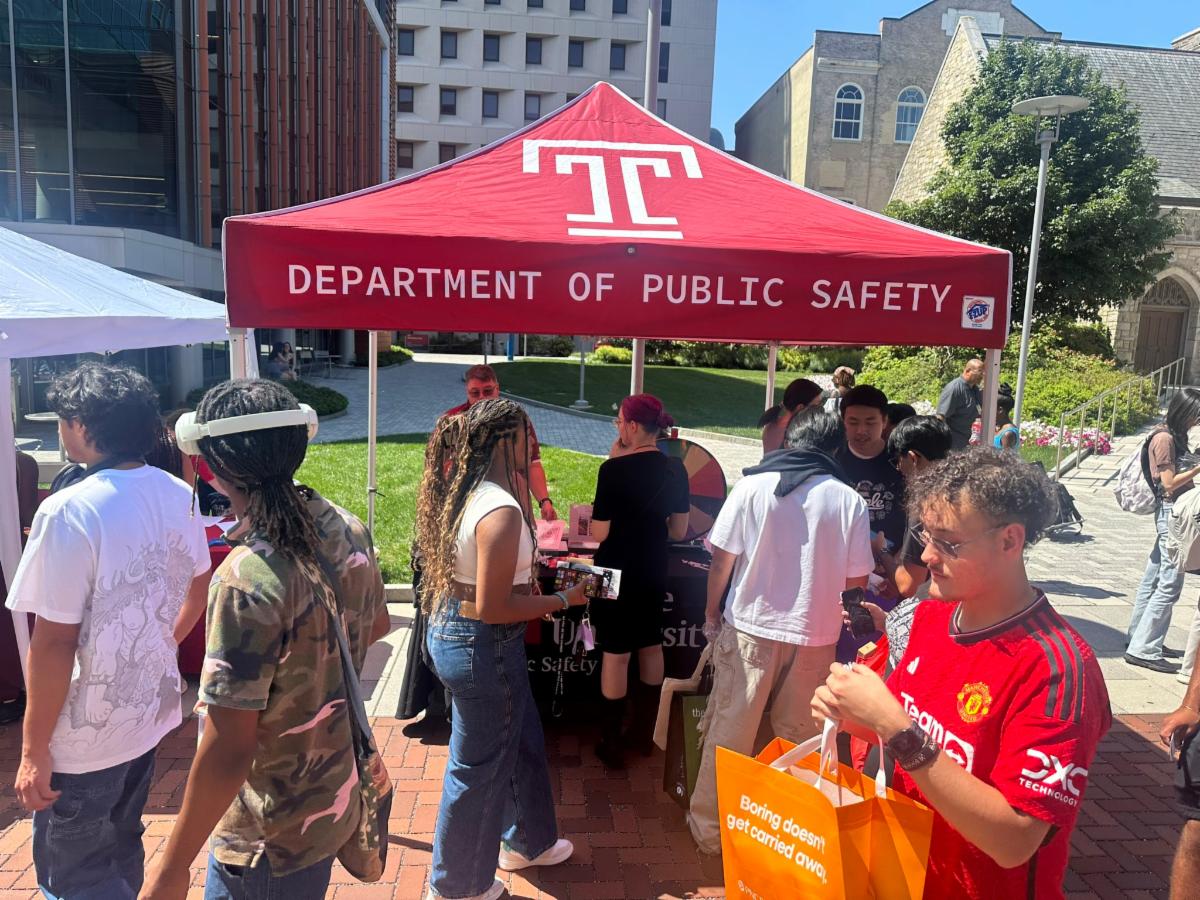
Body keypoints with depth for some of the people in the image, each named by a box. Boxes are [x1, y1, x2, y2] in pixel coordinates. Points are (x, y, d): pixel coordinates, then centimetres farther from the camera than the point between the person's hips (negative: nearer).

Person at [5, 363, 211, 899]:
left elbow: (55, 641, -22)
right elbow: (198, 590, 10)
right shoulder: (176, 495, -3)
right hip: (150, 712, 7)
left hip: (87, 735, -7)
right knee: (121, 851, 25)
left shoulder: (69, 512, -23)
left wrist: (34, 752, -13)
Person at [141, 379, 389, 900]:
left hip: (270, 839, -7)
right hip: (336, 797, 7)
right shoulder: (348, 529, -8)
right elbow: (377, 626, 10)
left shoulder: (246, 579, -31)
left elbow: (228, 750, -28)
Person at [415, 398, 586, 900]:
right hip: (483, 647, -10)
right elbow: (493, 608, -25)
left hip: (452, 630, 10)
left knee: (522, 741, 26)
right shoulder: (501, 510, -27)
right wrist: (563, 600, -15)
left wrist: (527, 583, 12)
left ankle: (526, 842, 48)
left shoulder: (462, 493, 2)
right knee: (478, 767, 11)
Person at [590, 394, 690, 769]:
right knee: (651, 647, 19)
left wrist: (611, 461, -10)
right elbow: (678, 530, 4)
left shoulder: (614, 469, -20)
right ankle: (644, 732, 34)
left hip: (617, 573, -5)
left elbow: (599, 533, -15)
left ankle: (612, 744, 18)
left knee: (616, 653, 6)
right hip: (654, 573, 6)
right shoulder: (675, 469, -3)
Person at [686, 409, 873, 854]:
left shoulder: (752, 487, -8)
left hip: (750, 627, -1)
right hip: (815, 634, 1)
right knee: (799, 738, 15)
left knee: (729, 731, 10)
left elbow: (722, 559, -7)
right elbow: (857, 578, 0)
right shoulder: (850, 500, -5)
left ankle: (710, 827, 22)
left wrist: (712, 612, 8)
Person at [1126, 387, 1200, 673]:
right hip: (1172, 511, -10)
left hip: (1172, 512, 10)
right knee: (1170, 583, -9)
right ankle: (1143, 649, -7)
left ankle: (1139, 637, 23)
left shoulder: (1173, 436, 15)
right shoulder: (1165, 438, -13)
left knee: (1154, 578, 14)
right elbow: (1169, 482, -15)